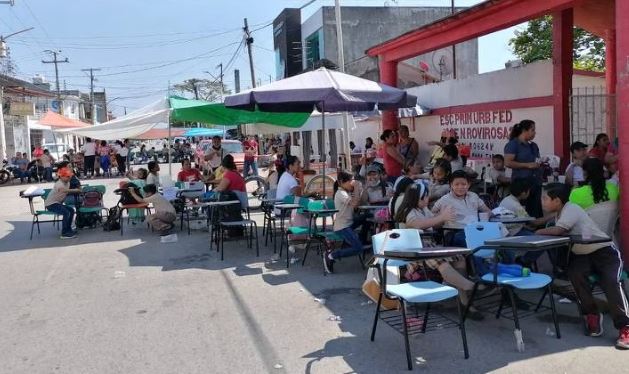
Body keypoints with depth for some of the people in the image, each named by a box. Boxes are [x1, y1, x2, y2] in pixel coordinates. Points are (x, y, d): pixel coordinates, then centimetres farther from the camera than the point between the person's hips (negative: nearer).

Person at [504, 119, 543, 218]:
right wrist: (527, 165, -16)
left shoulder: (533, 146, 18)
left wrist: (540, 163, 8)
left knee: (537, 212, 4)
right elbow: (508, 163, -15)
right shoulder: (513, 144, -4)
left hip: (536, 183, 7)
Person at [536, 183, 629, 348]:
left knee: (611, 282, -26)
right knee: (575, 273, -23)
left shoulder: (571, 209, -18)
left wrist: (539, 232, -16)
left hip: (604, 251, -7)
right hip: (583, 255, 7)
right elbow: (558, 233, 6)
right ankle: (592, 314, -8)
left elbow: (557, 231, -30)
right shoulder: (560, 213, 11)